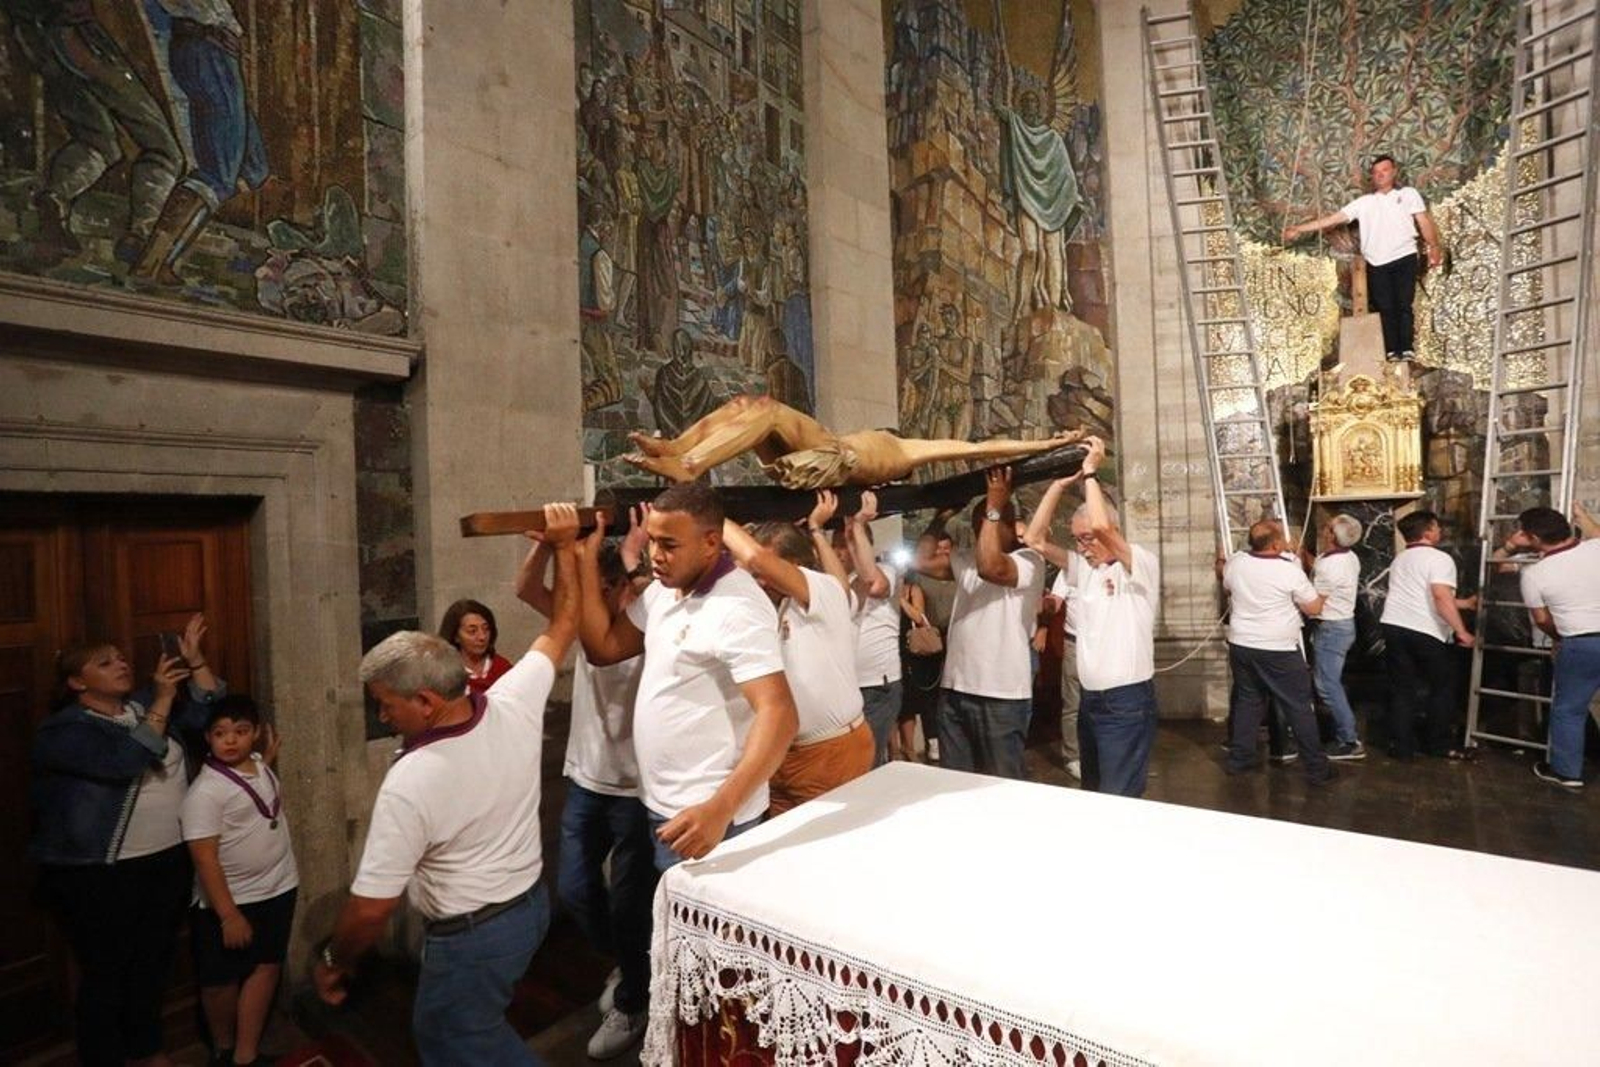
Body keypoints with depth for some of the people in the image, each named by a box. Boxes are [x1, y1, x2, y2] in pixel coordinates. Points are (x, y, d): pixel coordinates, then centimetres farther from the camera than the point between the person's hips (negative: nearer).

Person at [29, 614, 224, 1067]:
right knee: (106, 970, 7)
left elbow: (209, 711, -1)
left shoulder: (144, 704, 5)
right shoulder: (63, 730, -14)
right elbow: (125, 761, -29)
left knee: (153, 959, 19)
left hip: (169, 859, 6)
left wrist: (194, 659, -10)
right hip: (98, 873, -6)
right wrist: (162, 700, -31)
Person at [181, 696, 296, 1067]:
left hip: (279, 888, 6)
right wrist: (229, 915, -20)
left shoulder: (260, 766, 0)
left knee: (266, 967, 11)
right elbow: (205, 858, -20)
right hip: (232, 900, -6)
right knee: (222, 981, 13)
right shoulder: (205, 791, -20)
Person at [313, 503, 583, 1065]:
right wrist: (565, 544, 0)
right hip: (530, 904, 7)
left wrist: (332, 964, 1)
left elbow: (370, 907, -20)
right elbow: (563, 625, -3)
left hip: (472, 938, -7)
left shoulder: (410, 783, -29)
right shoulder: (514, 705, -16)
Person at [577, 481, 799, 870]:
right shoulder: (663, 590, 4)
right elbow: (603, 648, 5)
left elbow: (779, 716, -29)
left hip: (702, 815, -9)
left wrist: (720, 810, -38)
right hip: (662, 804, 9)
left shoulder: (736, 609, -24)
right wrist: (586, 558, -2)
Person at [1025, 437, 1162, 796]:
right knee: (1093, 795, 18)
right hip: (1091, 699, 8)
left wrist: (1090, 473, -14)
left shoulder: (1142, 565, -9)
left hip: (1128, 701, -7)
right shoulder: (1083, 568, 11)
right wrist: (1060, 484, 0)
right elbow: (1036, 539, 5)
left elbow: (1101, 525, -26)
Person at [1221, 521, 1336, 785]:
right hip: (1279, 651, -5)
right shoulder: (1290, 570, -16)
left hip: (1241, 645, 5)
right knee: (1299, 708, 6)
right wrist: (1318, 594, 14)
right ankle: (1317, 768, 14)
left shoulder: (1235, 563, -3)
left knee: (1246, 701, 16)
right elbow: (1314, 608, -6)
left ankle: (1239, 758, 22)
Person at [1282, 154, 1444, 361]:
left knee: (1403, 305, -4)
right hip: (1377, 264, 1)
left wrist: (1434, 246, -5)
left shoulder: (1409, 194, 12)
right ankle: (1392, 351, 2)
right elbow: (1332, 219, 6)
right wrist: (1299, 229, -4)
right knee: (1386, 308, 0)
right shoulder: (1364, 202, 14)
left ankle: (1407, 349, -3)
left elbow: (1424, 221, 6)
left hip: (1404, 258, -1)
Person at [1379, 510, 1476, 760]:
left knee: (1401, 688, 10)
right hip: (1425, 632, -6)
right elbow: (1442, 598, -20)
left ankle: (1401, 746, 11)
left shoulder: (1400, 560, 20)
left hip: (1394, 627, 6)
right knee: (1443, 686, 13)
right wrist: (1461, 631, -17)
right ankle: (1438, 743, 21)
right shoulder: (1439, 559, -6)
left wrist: (1465, 603, 34)